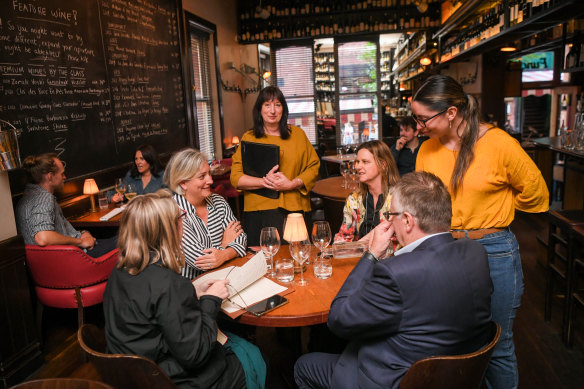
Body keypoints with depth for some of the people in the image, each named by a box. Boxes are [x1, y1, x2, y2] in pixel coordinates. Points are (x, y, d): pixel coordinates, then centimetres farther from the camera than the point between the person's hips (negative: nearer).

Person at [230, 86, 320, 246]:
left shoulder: (298, 134, 11)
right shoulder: (249, 138, 6)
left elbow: (314, 166, 6)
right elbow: (236, 178, -1)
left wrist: (292, 184, -10)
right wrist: (264, 181, -16)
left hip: (295, 208, 1)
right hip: (260, 210, -1)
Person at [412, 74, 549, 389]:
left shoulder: (499, 144, -12)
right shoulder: (427, 150, 0)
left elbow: (535, 194, 1)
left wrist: (492, 209, 6)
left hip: (494, 253, -3)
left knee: (497, 346, 12)